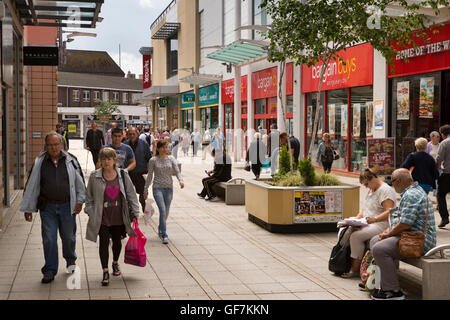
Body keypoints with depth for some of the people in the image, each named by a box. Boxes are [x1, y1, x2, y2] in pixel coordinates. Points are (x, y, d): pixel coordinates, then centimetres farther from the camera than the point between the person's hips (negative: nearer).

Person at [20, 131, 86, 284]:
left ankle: (70, 261, 39)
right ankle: (50, 271, 12)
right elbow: (31, 186, 4)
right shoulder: (40, 162, -1)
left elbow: (80, 182, 8)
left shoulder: (70, 160, -2)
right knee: (49, 240, -1)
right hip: (47, 207, 0)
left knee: (68, 237, 12)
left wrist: (80, 201, 4)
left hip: (67, 206, 0)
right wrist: (28, 209, 5)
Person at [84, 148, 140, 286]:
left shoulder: (123, 175, -1)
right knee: (104, 243, -4)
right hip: (102, 218, -2)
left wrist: (135, 212, 4)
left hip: (119, 217, 2)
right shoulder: (95, 176, -4)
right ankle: (105, 272, 2)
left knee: (117, 241, 16)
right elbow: (89, 197, 4)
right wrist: (90, 212, 0)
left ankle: (115, 263, 41)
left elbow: (131, 194, 5)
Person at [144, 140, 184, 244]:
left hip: (169, 188, 3)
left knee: (166, 212, 9)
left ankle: (160, 229, 34)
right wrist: (146, 190, 8)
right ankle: (164, 235, -15)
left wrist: (180, 180, -24)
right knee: (162, 210, -17)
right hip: (157, 188, -3)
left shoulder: (171, 159, 6)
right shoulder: (153, 160, 1)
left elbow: (177, 171, -4)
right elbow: (150, 175, 7)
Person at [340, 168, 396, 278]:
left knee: (355, 236, -27)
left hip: (381, 226, -10)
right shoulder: (372, 190, 19)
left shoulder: (385, 190, -13)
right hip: (368, 224, 10)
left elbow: (389, 212, -24)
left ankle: (355, 270, -19)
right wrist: (357, 219, 5)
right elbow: (365, 209, 23)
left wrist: (375, 219, -37)